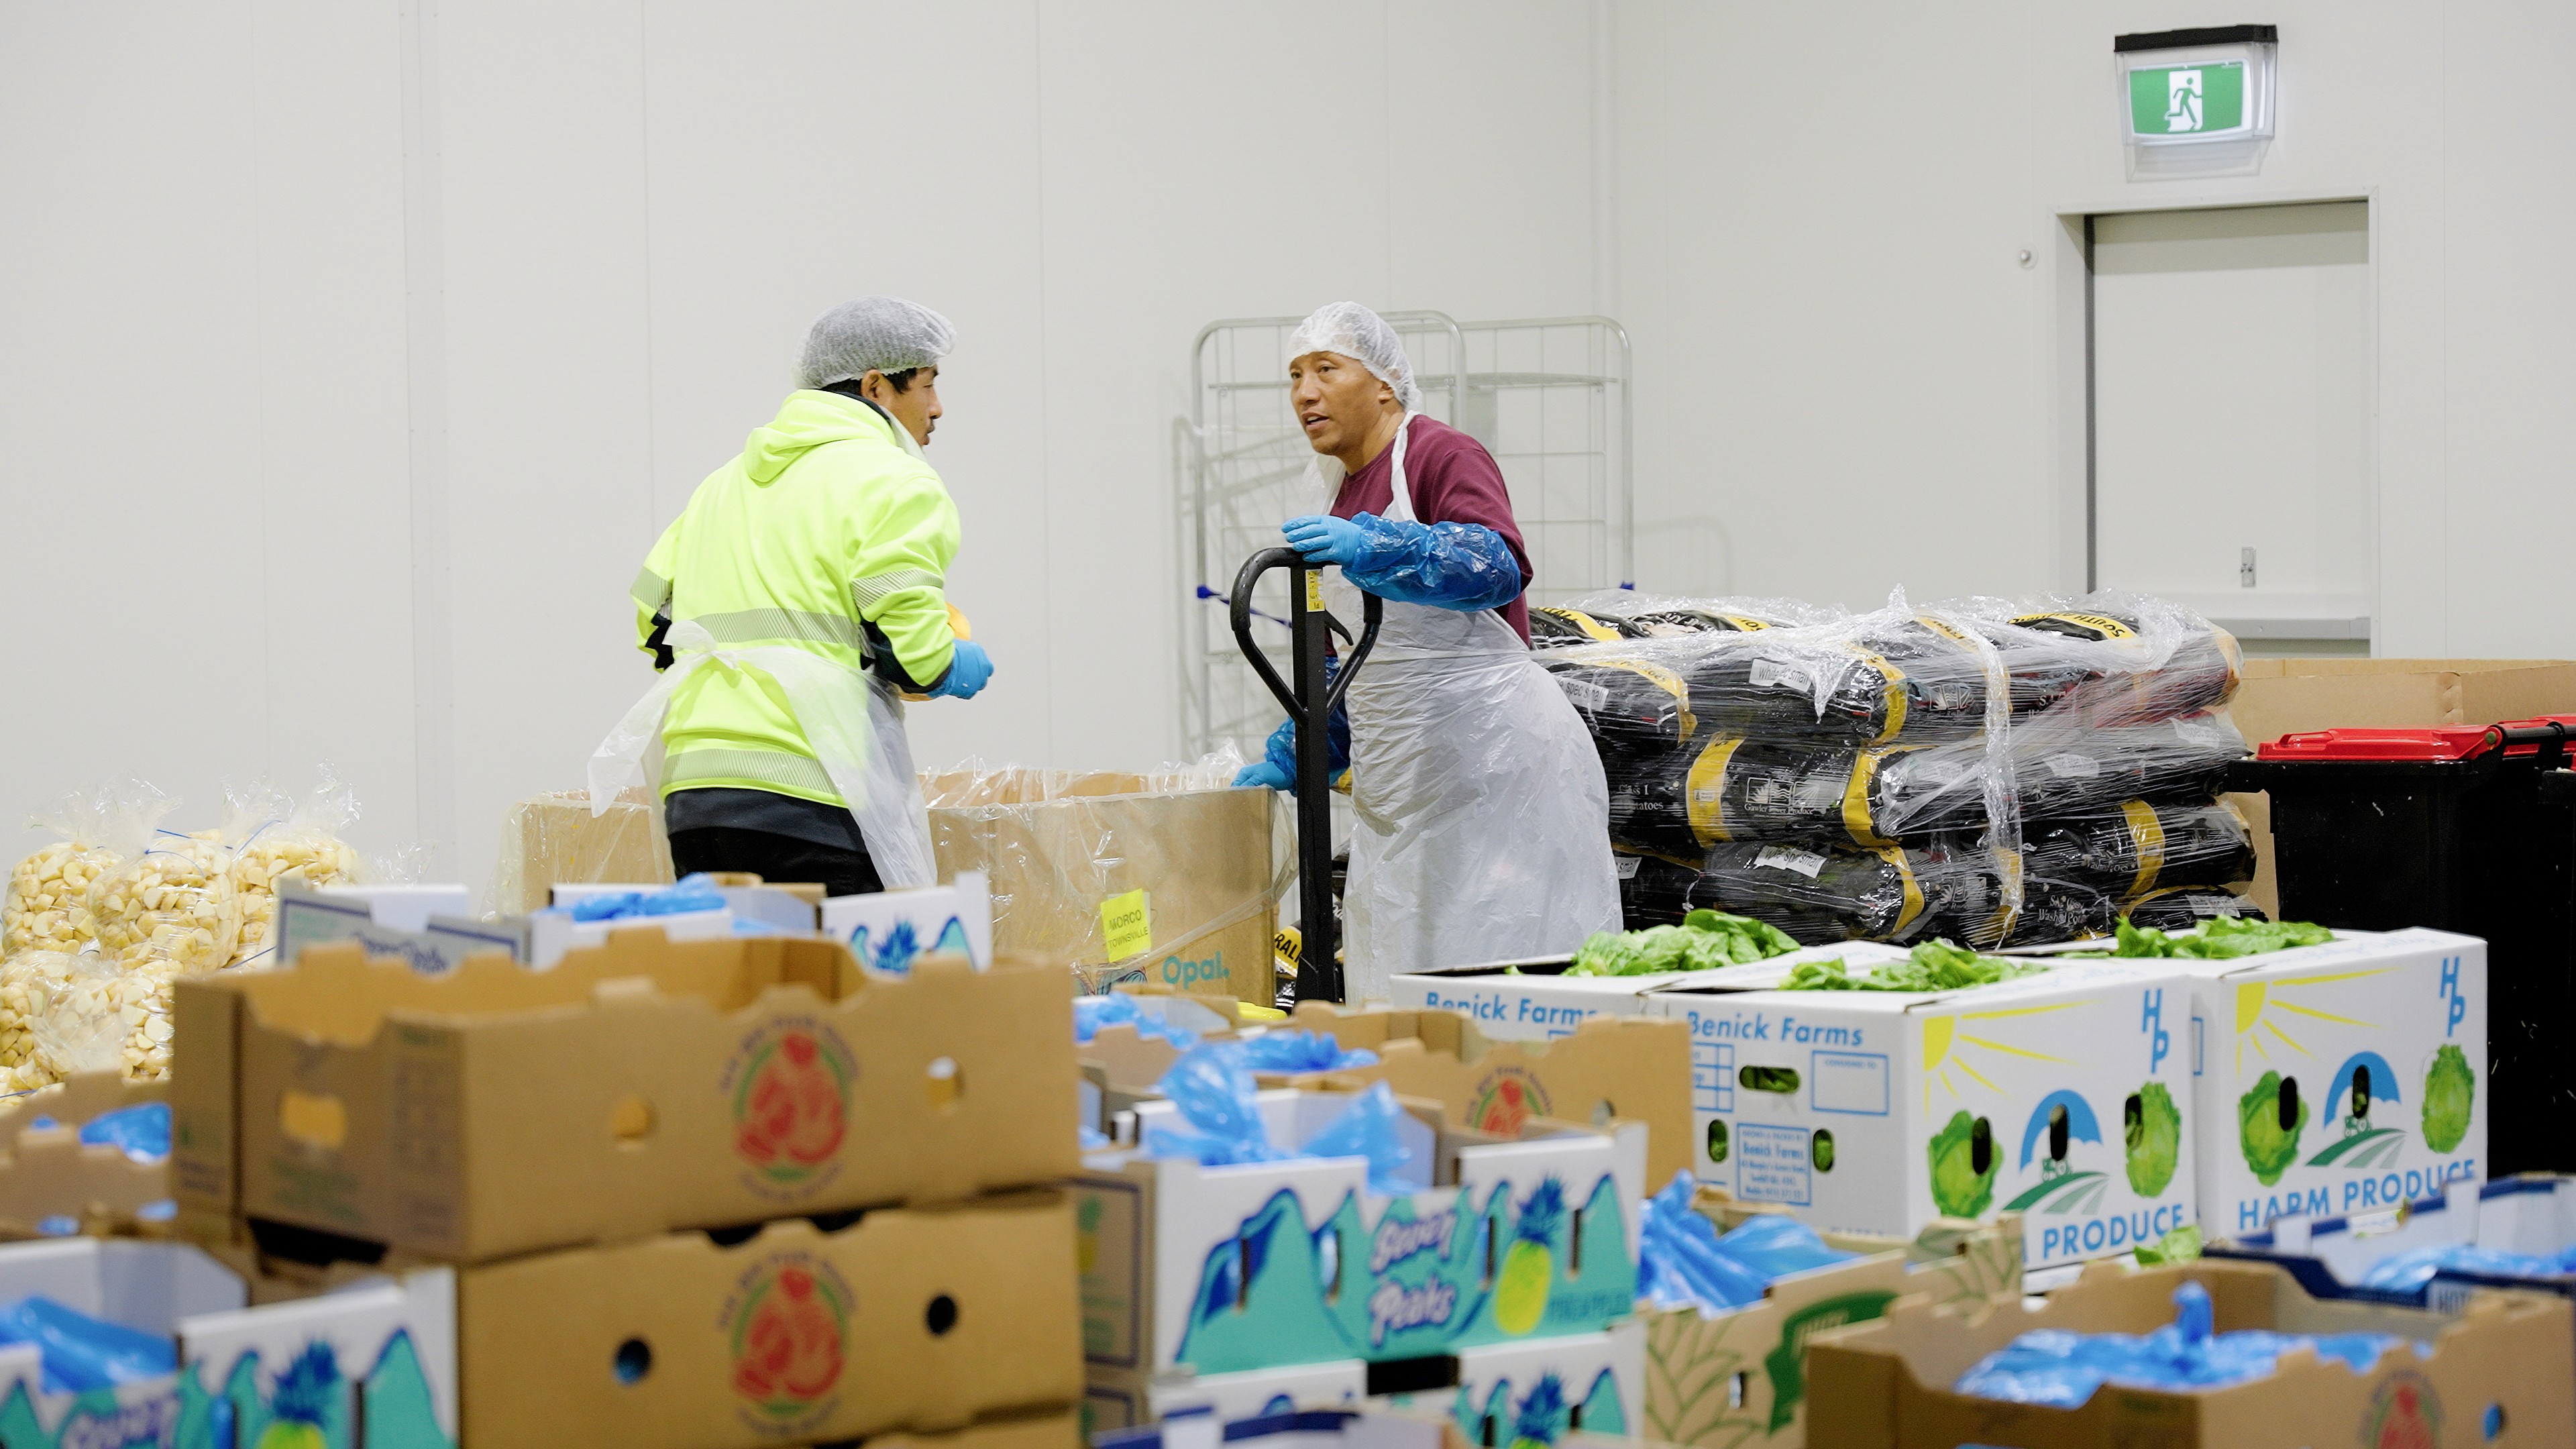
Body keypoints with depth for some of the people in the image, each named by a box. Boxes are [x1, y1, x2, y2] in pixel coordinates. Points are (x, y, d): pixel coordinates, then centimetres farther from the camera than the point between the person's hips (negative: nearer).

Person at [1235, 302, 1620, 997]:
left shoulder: (1442, 456, -6)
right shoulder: (1343, 495, 18)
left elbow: (1499, 566, -26)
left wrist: (1373, 550, -36)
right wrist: (1284, 764, 19)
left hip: (1496, 762, -8)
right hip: (1396, 780, 8)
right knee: (1393, 996, 4)